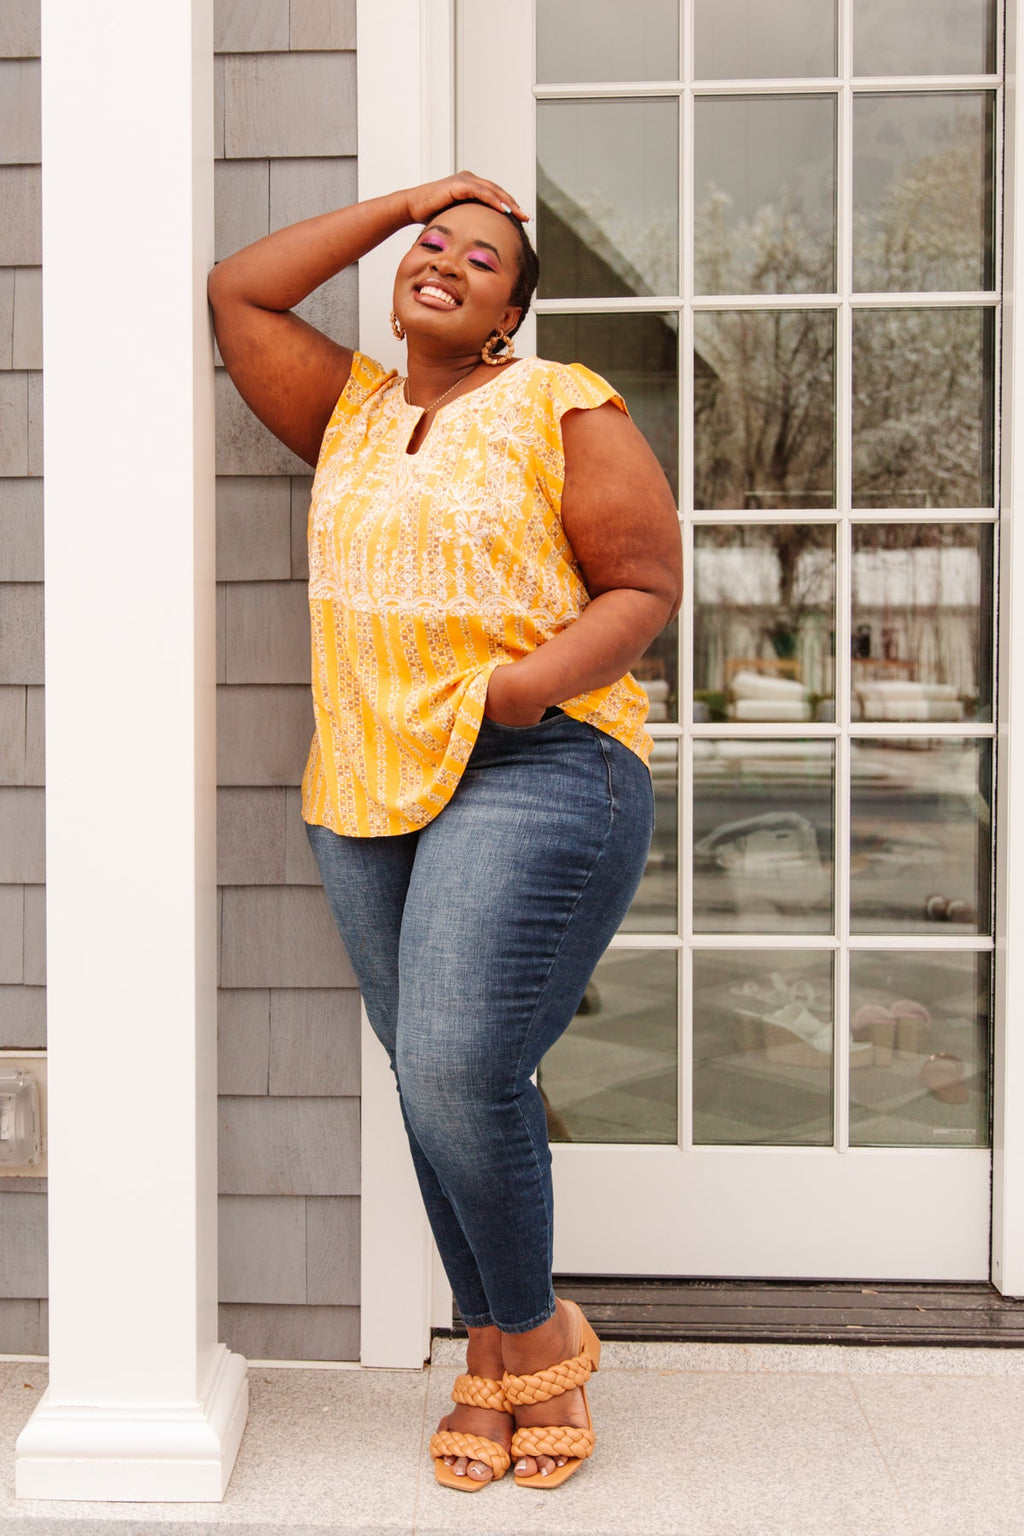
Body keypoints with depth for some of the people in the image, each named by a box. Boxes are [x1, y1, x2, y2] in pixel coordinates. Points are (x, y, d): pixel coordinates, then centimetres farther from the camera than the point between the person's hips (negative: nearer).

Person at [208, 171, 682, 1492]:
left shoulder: (563, 408, 1)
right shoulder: (351, 410, 18)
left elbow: (648, 585, -2)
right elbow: (238, 293, 16)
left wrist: (541, 678, -20)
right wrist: (400, 203, 16)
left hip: (531, 773, -5)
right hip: (364, 787, 6)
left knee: (460, 1068, -15)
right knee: (430, 1084, 7)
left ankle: (535, 1333, 10)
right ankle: (490, 1354, 23)